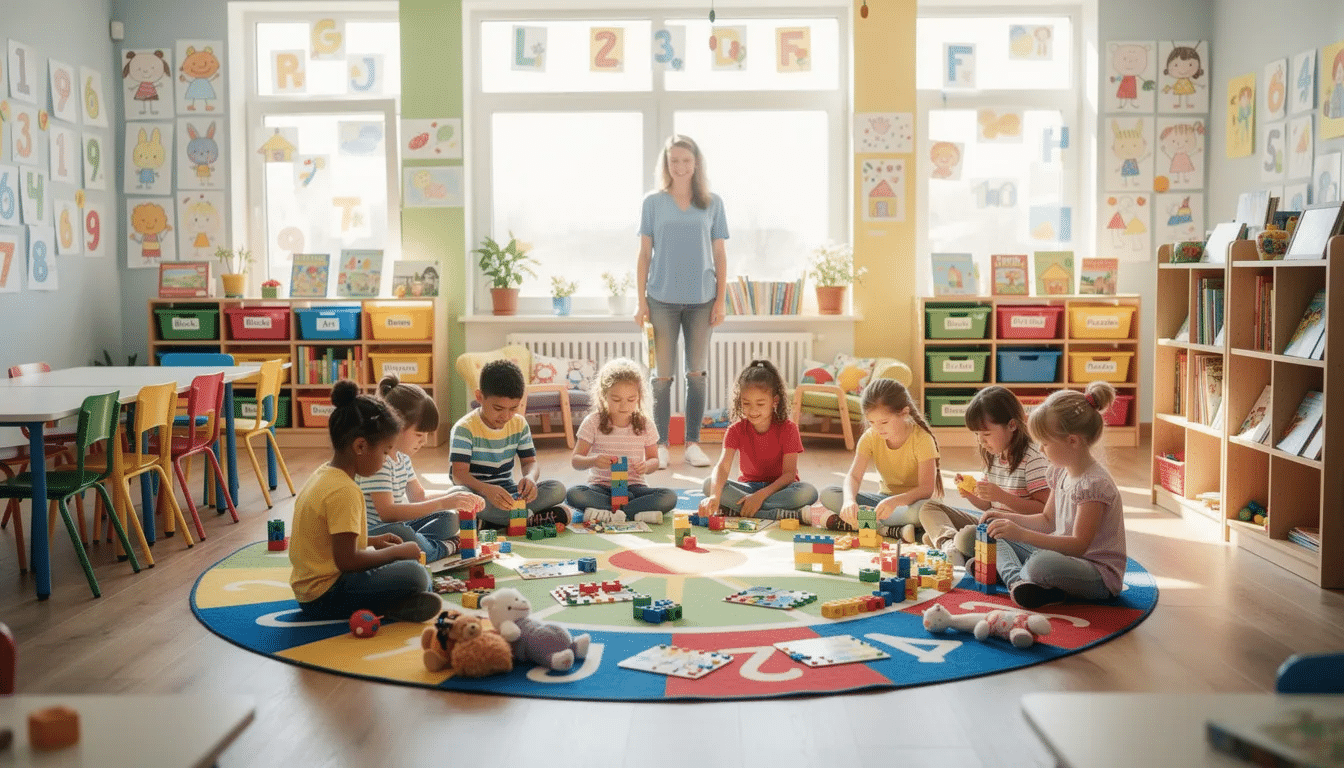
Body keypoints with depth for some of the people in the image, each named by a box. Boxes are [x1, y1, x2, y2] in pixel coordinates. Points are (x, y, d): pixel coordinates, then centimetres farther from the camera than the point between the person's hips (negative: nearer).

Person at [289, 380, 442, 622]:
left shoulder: (322, 474, 10)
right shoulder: (345, 491, -20)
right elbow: (347, 559, -23)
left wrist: (373, 541, 13)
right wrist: (396, 551, -10)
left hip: (308, 588, 11)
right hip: (325, 597, -11)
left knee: (407, 565, 20)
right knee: (414, 575, -26)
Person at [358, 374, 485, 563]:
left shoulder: (401, 456, 11)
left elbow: (419, 496, 21)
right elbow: (387, 512, -28)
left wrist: (456, 498, 3)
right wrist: (442, 503, -27)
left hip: (394, 527, 10)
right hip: (369, 533, -10)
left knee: (449, 518, 7)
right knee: (401, 535, -39)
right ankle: (445, 547, -12)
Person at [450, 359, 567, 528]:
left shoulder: (519, 424, 4)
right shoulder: (465, 428, -13)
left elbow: (529, 461, 6)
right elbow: (459, 473, -22)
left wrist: (530, 477, -22)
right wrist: (486, 489, -43)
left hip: (507, 492, 5)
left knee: (557, 489, -17)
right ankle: (528, 519, -31)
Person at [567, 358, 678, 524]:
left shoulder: (645, 424, 3)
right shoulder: (593, 422, -2)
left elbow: (654, 459, 11)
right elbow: (575, 460, -5)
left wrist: (646, 466, -15)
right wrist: (593, 460, -28)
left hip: (633, 486, 1)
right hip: (601, 487, -1)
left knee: (670, 497, -27)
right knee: (573, 494, -34)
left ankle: (606, 511, -27)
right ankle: (639, 511, -30)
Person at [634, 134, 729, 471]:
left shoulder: (712, 203, 5)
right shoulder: (653, 202, 3)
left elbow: (719, 254, 6)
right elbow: (644, 254, 4)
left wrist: (720, 300, 1)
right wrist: (641, 301, -1)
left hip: (701, 300, 1)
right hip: (663, 299, -1)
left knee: (697, 373, 6)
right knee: (663, 374, 3)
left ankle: (693, 443, 14)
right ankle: (661, 444, 9)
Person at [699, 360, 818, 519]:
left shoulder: (787, 428, -12)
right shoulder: (736, 430, -8)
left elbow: (789, 474, -17)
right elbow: (722, 466, -23)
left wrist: (761, 495, -32)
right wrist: (715, 496, -44)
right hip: (749, 486, 2)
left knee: (808, 492, -35)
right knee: (709, 484, -27)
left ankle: (736, 509, -32)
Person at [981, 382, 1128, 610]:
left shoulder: (1094, 483, -23)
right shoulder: (1060, 472, 6)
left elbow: (1079, 546, -28)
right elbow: (1047, 521, 20)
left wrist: (1021, 534, -34)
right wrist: (1009, 518, 4)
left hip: (1101, 576, -10)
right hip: (1063, 555, 10)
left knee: (1041, 564, -41)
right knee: (996, 535, 7)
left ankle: (1008, 571, -11)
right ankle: (1016, 580, -18)